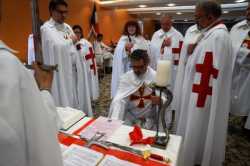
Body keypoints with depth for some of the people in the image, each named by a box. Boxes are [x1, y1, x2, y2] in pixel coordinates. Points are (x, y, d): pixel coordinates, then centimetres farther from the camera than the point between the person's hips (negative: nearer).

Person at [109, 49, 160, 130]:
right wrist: (114, 121, -31)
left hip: (148, 119, 0)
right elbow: (119, 100, -18)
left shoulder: (156, 77, -8)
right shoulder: (125, 78, -8)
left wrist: (159, 100, -33)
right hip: (129, 118, 0)